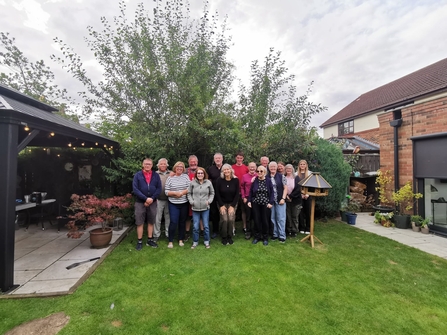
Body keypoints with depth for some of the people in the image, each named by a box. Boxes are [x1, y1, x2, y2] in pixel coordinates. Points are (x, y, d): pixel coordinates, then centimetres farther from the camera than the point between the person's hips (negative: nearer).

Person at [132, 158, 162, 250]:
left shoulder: (156, 176, 4)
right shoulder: (137, 175, -1)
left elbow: (159, 189, 0)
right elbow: (135, 189, -10)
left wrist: (152, 199, -14)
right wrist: (146, 198, -17)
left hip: (152, 202, 2)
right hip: (140, 202, -2)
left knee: (151, 222, 11)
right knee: (139, 223, 5)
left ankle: (150, 240, 24)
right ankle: (140, 242, 18)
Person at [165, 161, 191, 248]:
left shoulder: (186, 176, 4)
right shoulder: (170, 178, 1)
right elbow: (166, 192, -2)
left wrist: (182, 193, -15)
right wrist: (175, 193, -15)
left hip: (184, 203, 2)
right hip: (173, 204, -1)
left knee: (182, 222, 11)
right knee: (173, 222, -5)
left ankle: (181, 239, 26)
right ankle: (170, 241, 12)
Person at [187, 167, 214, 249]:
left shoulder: (208, 183, 0)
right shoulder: (192, 183, -1)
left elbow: (212, 193, 8)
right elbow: (189, 193, 5)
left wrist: (209, 201, -4)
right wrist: (191, 202, -6)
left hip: (205, 208, 0)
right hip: (195, 208, 0)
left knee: (206, 226, 9)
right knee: (195, 227, 5)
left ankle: (206, 241, 27)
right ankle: (195, 242, 24)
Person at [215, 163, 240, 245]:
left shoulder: (236, 180, -8)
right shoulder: (219, 180, -9)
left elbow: (237, 194, -4)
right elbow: (217, 194, -5)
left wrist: (232, 206, -8)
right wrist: (221, 205, -8)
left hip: (233, 203, 1)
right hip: (222, 203, -1)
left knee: (231, 219, -10)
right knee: (224, 219, -12)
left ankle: (230, 237, 11)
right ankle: (224, 237, 9)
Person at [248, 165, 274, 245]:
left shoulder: (268, 181, -4)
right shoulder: (254, 180, -2)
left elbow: (271, 192, -2)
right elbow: (251, 191, 3)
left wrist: (271, 202, -8)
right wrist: (249, 201, -4)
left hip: (265, 204, -1)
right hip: (255, 203, 1)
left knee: (265, 221, 6)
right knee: (257, 220, 7)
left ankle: (265, 238, 22)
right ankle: (257, 236, 23)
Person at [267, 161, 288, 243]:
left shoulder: (281, 176, 1)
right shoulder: (266, 177, 4)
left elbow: (285, 188, 0)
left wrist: (283, 198, -6)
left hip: (280, 201, -1)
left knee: (281, 218, 2)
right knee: (272, 218, 8)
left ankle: (282, 236, 12)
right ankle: (275, 234, 21)